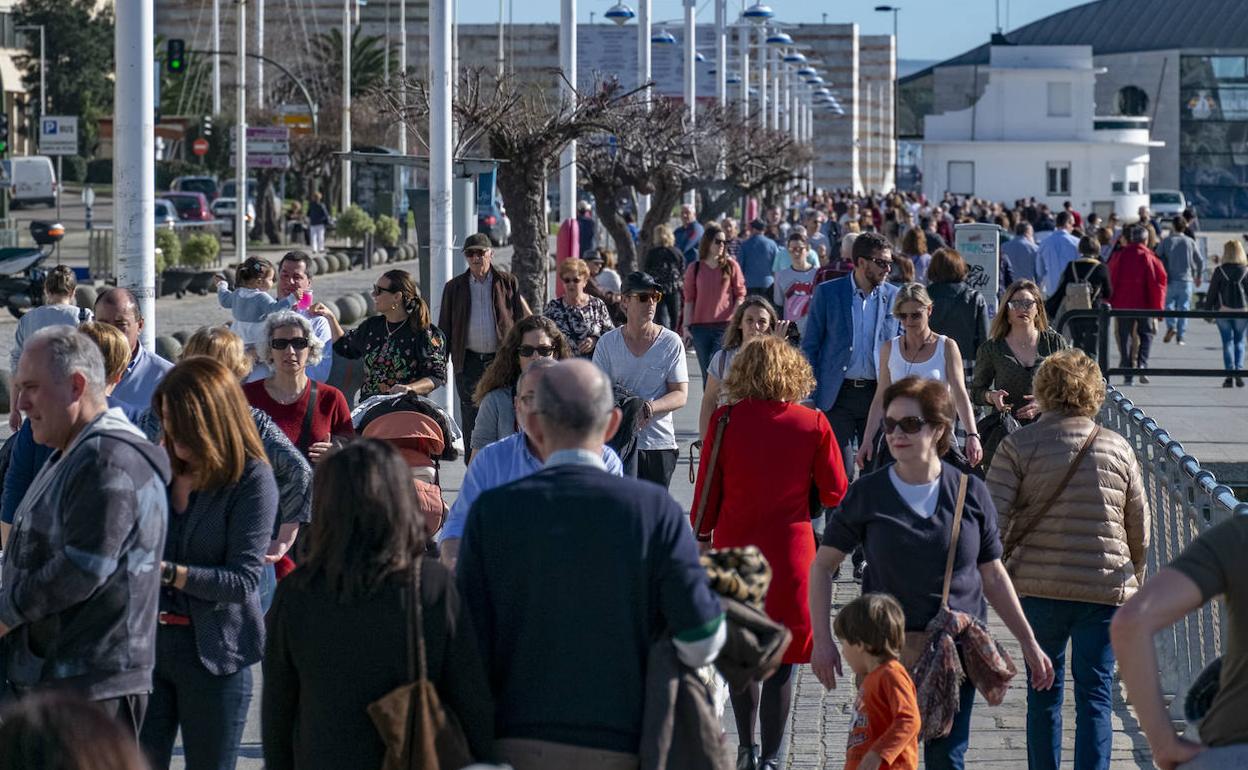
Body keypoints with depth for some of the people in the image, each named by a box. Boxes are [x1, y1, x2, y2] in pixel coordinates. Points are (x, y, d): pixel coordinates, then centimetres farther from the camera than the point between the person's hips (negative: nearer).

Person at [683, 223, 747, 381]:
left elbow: (740, 295, 3)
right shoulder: (694, 269, 8)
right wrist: (686, 327, 2)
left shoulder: (731, 266, 4)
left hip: (725, 326, -2)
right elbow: (689, 299, 8)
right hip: (700, 327, 2)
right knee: (706, 372, 6)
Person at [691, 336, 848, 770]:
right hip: (790, 552, -1)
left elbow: (707, 490, -1)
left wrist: (701, 540, 12)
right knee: (781, 661, 6)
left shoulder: (726, 420, -6)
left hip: (734, 550, 1)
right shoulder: (813, 424, -7)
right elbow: (835, 494, -1)